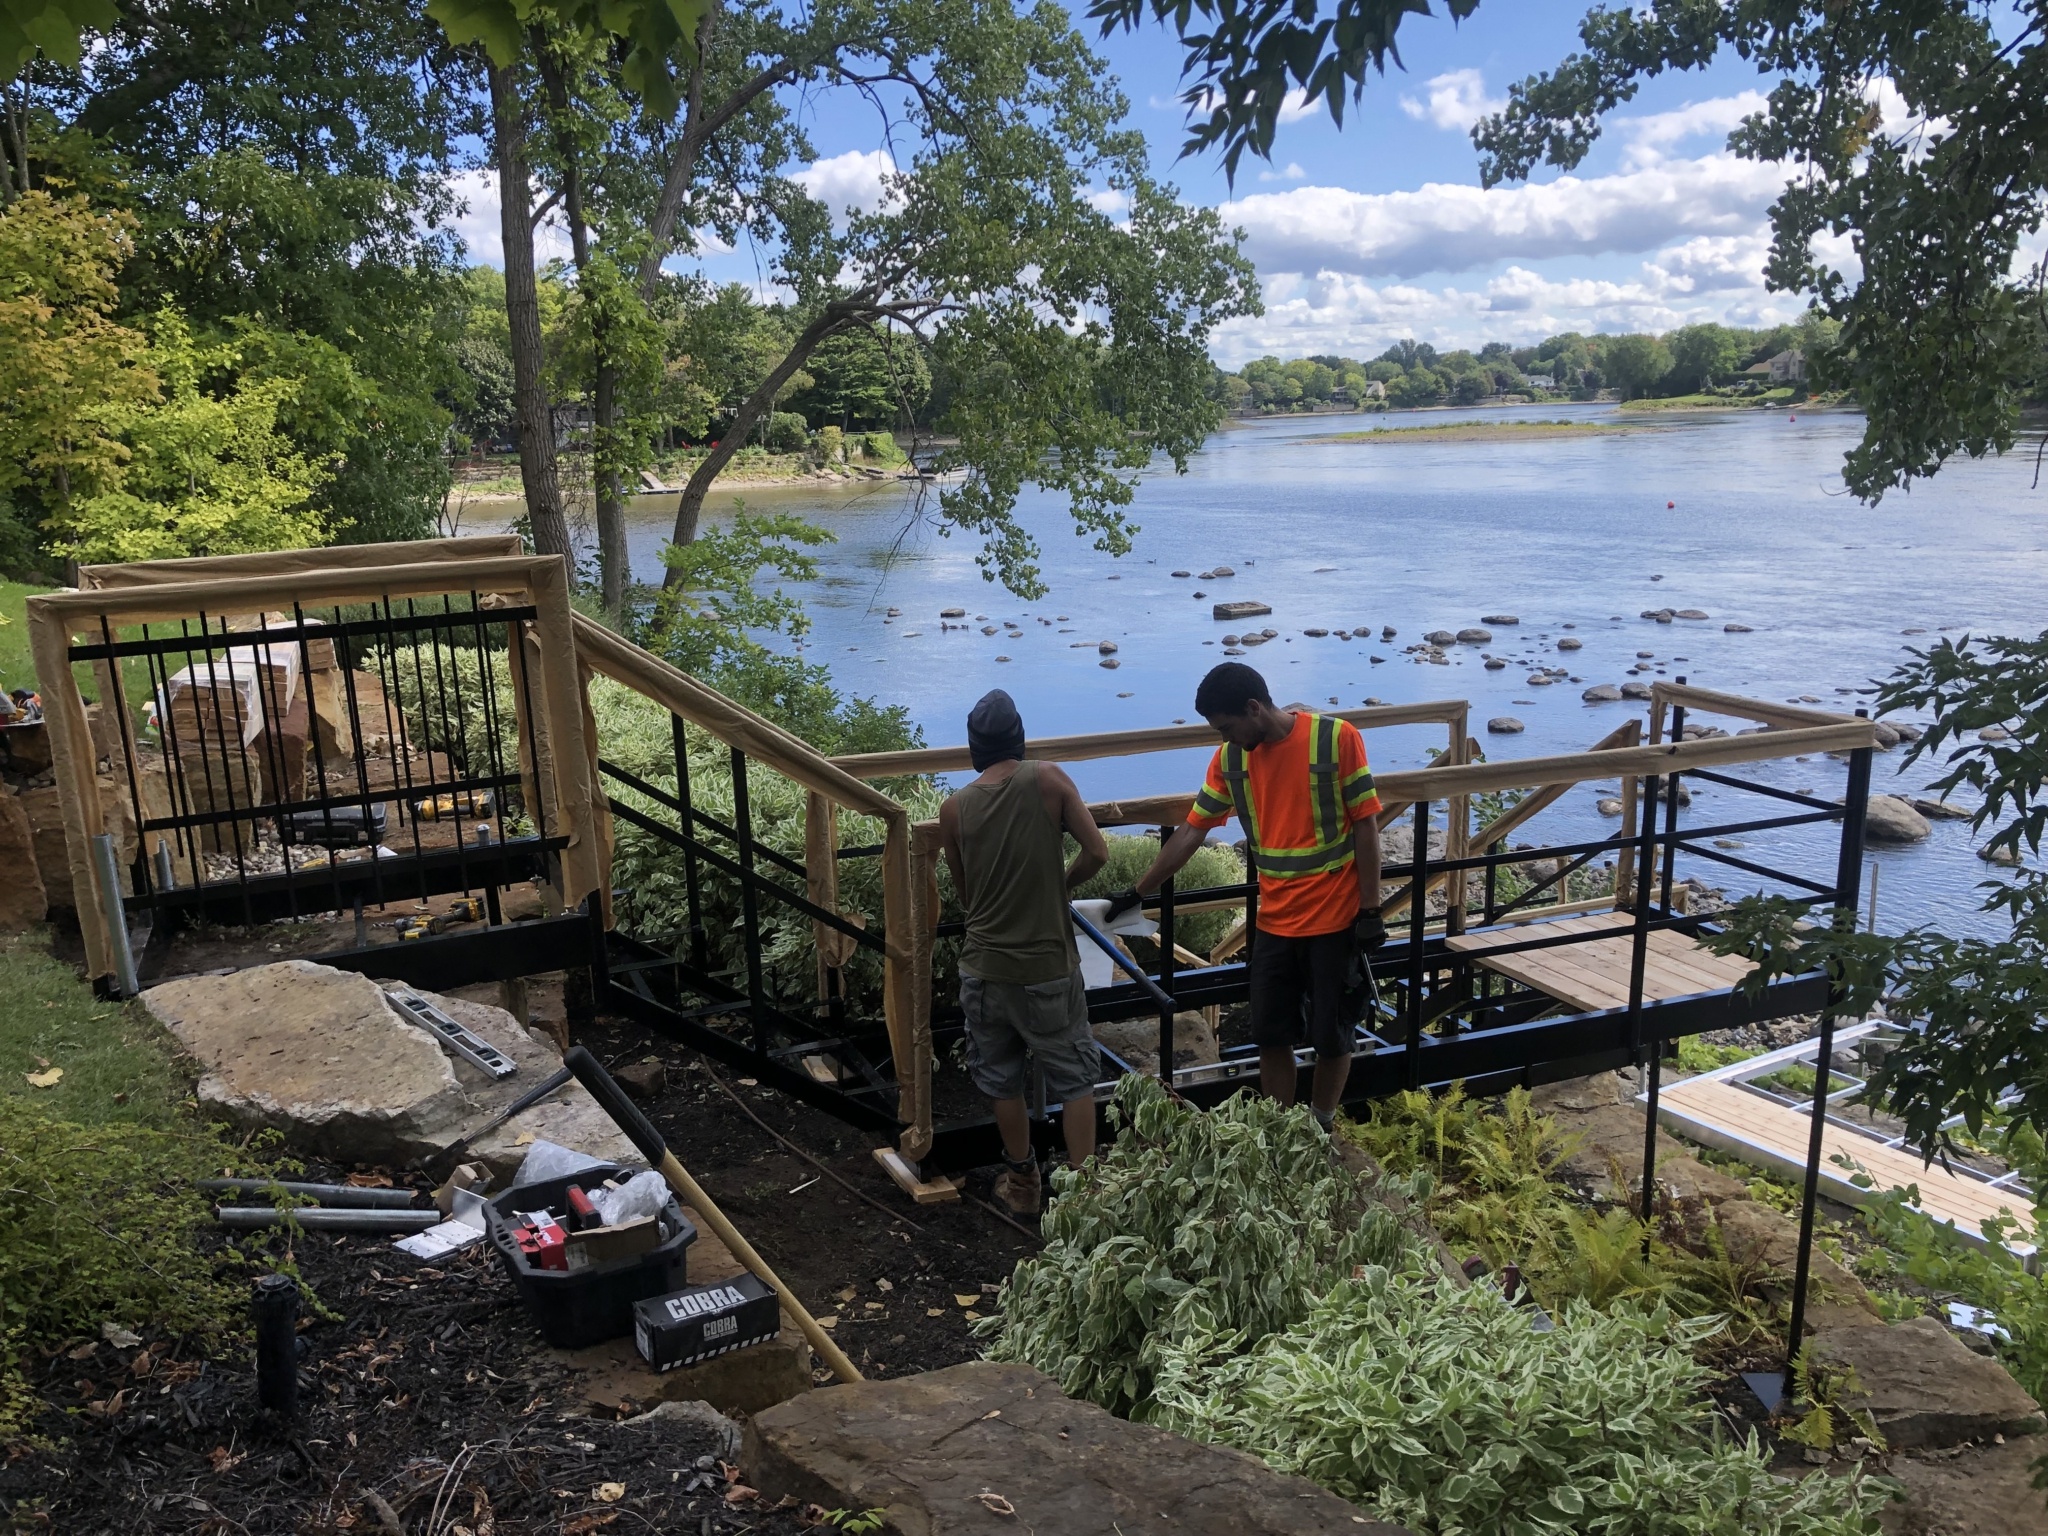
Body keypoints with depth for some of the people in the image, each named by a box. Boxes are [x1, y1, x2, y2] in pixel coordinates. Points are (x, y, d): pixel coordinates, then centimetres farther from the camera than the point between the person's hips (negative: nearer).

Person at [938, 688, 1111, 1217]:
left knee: (1003, 1080, 18)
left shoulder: (953, 808, -3)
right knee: (1075, 1078, 13)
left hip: (984, 968, 2)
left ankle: (1021, 1184, 30)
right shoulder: (1048, 780, -9)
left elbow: (963, 896, 6)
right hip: (1048, 966, -2)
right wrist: (1060, 884, 8)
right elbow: (1097, 852, -10)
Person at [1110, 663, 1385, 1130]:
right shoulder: (1229, 758, 0)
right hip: (1274, 922, 4)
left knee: (1332, 1036, 8)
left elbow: (1365, 825, -10)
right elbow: (1191, 832, 5)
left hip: (1335, 920, -4)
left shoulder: (1336, 738, -14)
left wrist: (1370, 912, -10)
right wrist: (1137, 893, 6)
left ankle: (1320, 1130, 27)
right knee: (1271, 1037, 8)